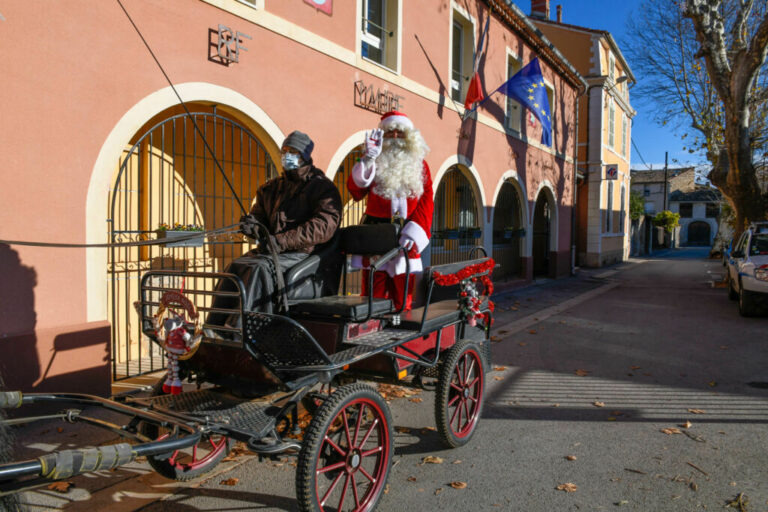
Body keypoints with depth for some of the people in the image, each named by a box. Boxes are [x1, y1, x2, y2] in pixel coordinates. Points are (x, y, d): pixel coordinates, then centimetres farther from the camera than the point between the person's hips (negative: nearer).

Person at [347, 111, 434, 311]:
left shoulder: (419, 164, 13)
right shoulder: (375, 162, 9)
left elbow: (427, 201, 2)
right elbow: (355, 191, -6)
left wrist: (413, 231, -12)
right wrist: (368, 159, -15)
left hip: (405, 237, 1)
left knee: (402, 297, 4)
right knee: (373, 295, -1)